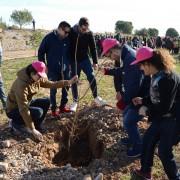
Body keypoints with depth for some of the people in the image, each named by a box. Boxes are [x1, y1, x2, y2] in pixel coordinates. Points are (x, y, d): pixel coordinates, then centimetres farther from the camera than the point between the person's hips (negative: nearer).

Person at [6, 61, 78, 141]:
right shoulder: (21, 84, -35)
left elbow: (51, 84, 1)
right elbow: (23, 109, -34)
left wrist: (68, 82, -12)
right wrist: (32, 130, -32)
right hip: (14, 110, -8)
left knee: (46, 102, -4)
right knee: (38, 112, -27)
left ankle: (37, 127, 5)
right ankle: (16, 124, -4)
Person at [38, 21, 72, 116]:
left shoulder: (67, 39, 2)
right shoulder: (49, 38, -10)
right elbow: (41, 52, -4)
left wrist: (68, 63, 11)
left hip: (65, 69, 4)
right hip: (52, 69, -4)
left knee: (66, 87, 10)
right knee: (53, 89, 3)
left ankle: (63, 106, 25)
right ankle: (53, 109, 15)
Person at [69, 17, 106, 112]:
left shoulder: (89, 33, -9)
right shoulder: (71, 32, -15)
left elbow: (93, 48, -3)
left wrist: (95, 62, -5)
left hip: (85, 59, 2)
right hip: (73, 60, -1)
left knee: (91, 77, -4)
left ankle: (96, 98, 13)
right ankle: (75, 101, 16)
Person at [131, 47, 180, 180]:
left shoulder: (167, 78, -30)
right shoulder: (157, 75, 1)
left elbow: (165, 107, -30)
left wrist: (147, 110, -16)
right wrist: (143, 101, 6)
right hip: (162, 117, 10)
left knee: (164, 151, -1)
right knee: (147, 140, 15)